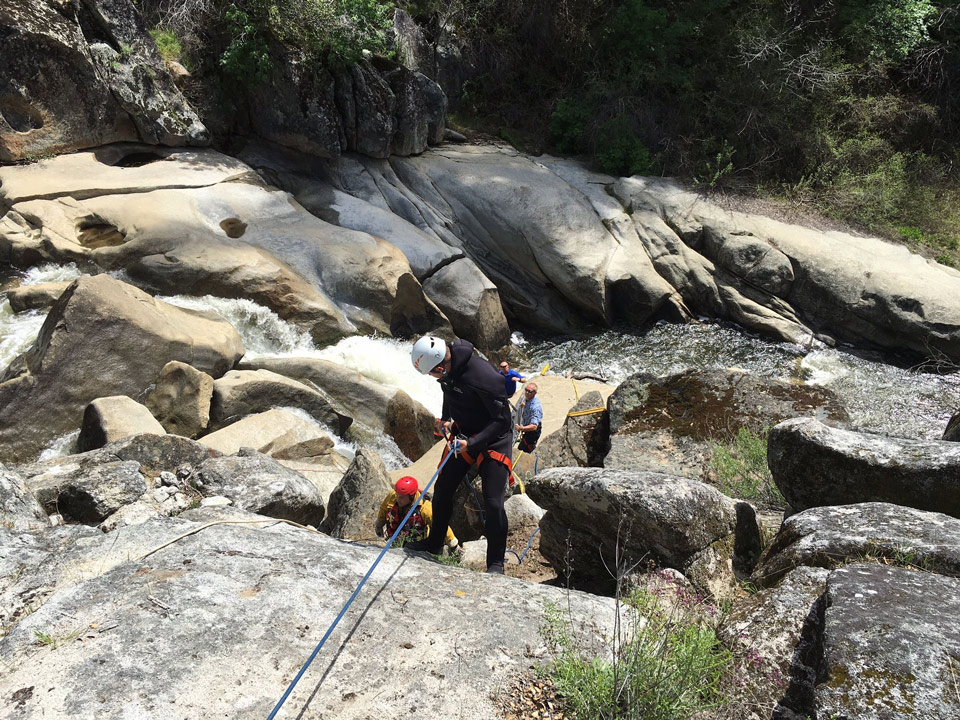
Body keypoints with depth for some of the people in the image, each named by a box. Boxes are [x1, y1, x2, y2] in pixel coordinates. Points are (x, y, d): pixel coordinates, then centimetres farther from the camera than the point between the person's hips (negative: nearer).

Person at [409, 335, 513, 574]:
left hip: (494, 440, -7)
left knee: (492, 503, -12)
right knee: (442, 491, 13)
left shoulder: (484, 377, -34)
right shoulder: (447, 370, -10)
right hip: (463, 436, 7)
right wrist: (447, 418, -3)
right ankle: (433, 543, 34)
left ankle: (496, 563, 6)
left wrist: (472, 444, -30)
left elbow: (502, 420, -26)